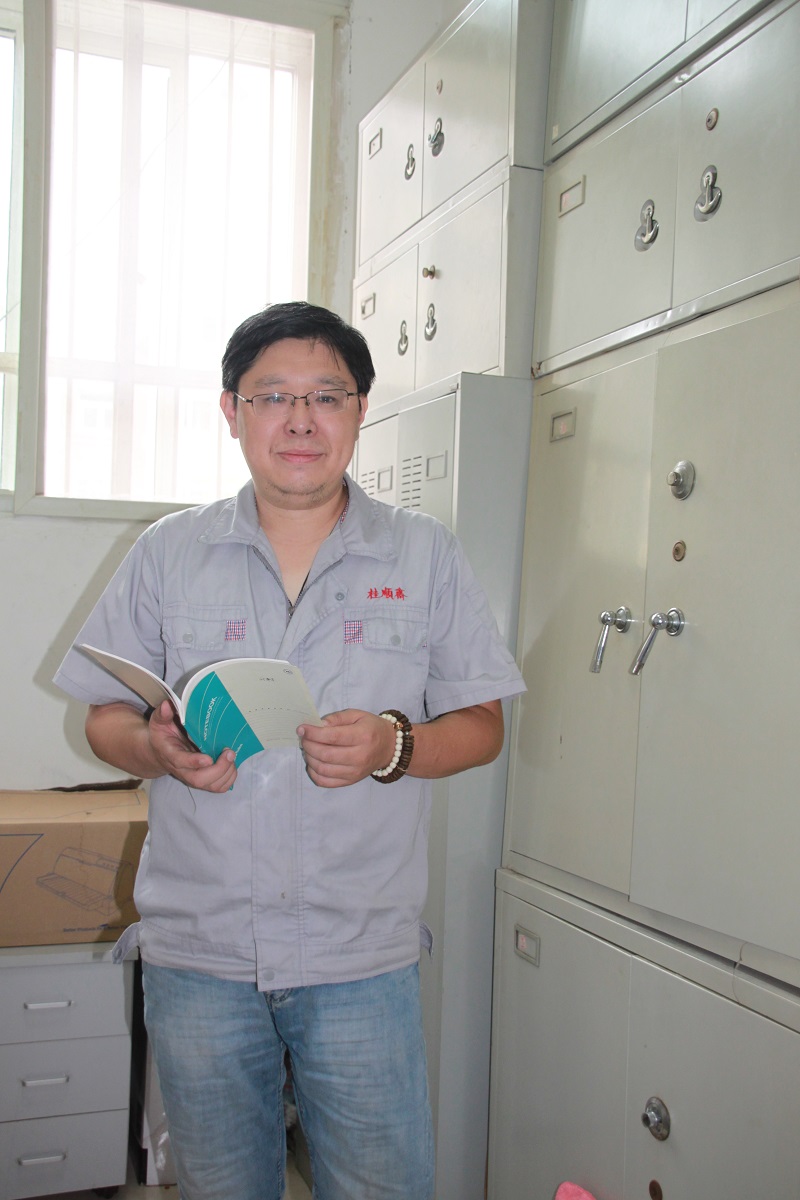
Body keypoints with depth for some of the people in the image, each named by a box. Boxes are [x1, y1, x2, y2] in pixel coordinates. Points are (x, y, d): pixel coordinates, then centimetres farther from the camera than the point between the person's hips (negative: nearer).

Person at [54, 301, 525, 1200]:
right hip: (196, 950, 1)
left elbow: (481, 726, 4)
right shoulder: (169, 552, 5)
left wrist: (394, 747, -16)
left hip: (361, 955, -1)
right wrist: (159, 748, -15)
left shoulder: (427, 555, 3)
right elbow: (105, 719, 8)